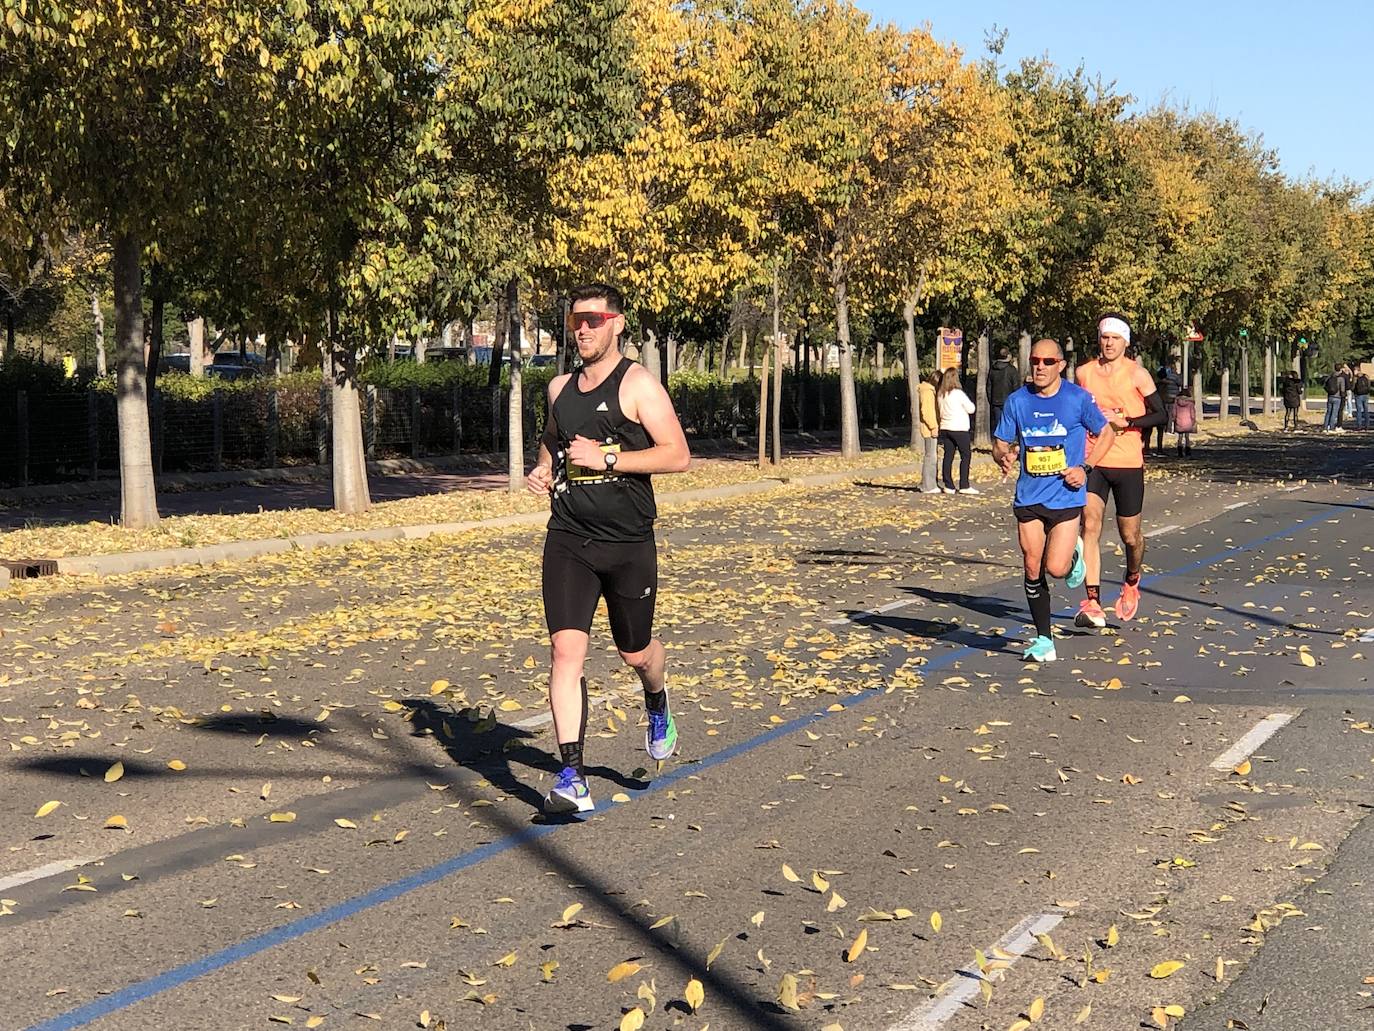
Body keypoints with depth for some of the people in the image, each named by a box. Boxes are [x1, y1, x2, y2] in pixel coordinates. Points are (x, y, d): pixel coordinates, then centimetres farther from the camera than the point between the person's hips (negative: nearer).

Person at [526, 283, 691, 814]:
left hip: (628, 544, -3)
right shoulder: (560, 387, 10)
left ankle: (658, 710, 48)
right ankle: (572, 778, -11)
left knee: (635, 651, 11)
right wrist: (543, 469, 9)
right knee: (566, 649, -11)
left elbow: (677, 455, -13)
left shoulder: (638, 383, -7)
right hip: (568, 541, 3)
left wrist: (607, 458, -19)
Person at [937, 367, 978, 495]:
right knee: (966, 456, 1)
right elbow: (971, 409, -4)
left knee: (948, 456, 7)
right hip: (959, 429, -6)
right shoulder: (958, 393, -13)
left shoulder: (940, 394, 5)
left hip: (945, 428, 6)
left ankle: (949, 486, 7)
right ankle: (964, 486, -3)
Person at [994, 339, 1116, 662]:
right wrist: (1004, 457, -16)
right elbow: (1000, 443, 8)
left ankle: (1074, 552, 26)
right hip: (1028, 496, 3)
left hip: (1066, 496, -3)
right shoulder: (1017, 401, 1)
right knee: (1032, 569, 3)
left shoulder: (1077, 398, -5)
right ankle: (1043, 639, 16)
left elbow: (1107, 433, 6)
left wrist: (1086, 468, -7)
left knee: (1056, 567, -11)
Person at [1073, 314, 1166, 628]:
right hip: (1092, 461, 1)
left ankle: (1131, 581, 41)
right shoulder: (1083, 372, 6)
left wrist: (1125, 422, -14)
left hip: (1128, 463, -1)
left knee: (1130, 535, 8)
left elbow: (1160, 414, -2)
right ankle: (1093, 604, -19)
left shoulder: (1137, 374, -2)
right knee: (1090, 525, -16)